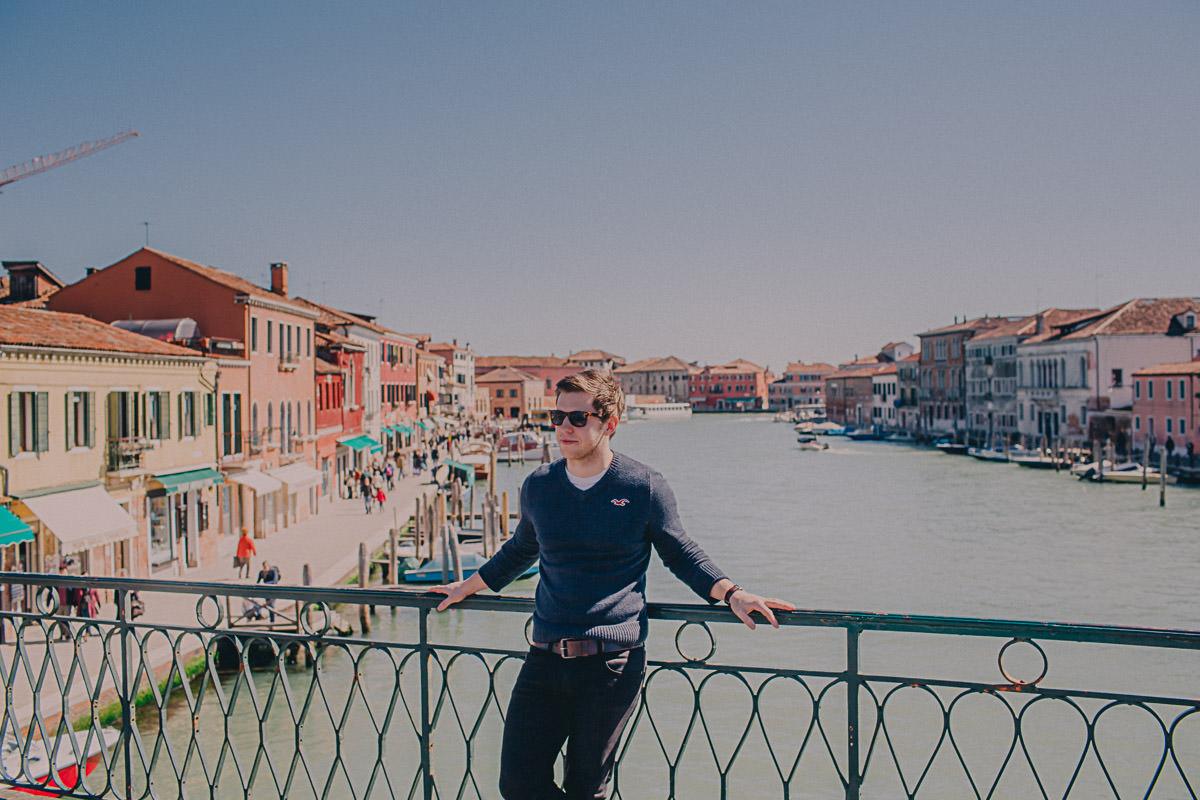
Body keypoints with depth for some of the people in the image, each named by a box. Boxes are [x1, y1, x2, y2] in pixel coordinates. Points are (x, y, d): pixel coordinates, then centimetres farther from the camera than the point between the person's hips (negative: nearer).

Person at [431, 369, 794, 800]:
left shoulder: (644, 487, -3)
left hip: (613, 662, -3)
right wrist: (469, 586, 33)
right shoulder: (538, 486, 7)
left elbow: (682, 555, 9)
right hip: (545, 657, 4)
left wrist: (733, 594, -6)